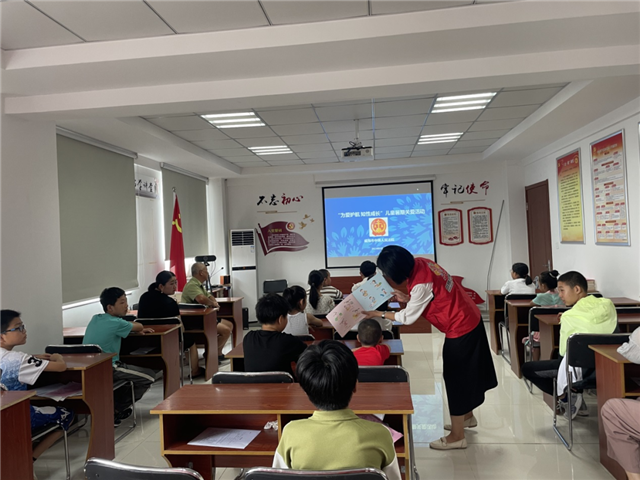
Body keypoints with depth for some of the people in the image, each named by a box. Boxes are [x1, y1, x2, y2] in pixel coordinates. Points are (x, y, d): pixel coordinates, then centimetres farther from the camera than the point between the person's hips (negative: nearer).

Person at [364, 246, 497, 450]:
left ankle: (457, 436, 17)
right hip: (469, 319, 9)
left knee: (456, 378, 3)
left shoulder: (420, 283, -30)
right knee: (465, 373, 24)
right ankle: (467, 416, 43)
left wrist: (378, 314, -8)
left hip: (460, 329, -9)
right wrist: (407, 299, 1)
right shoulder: (421, 263, -5)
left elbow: (408, 318, -17)